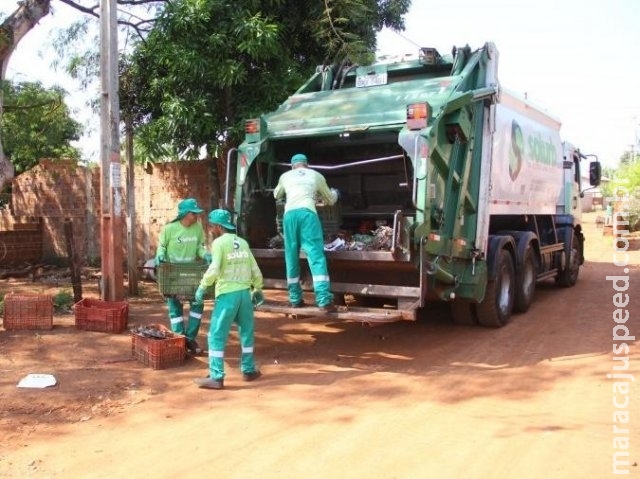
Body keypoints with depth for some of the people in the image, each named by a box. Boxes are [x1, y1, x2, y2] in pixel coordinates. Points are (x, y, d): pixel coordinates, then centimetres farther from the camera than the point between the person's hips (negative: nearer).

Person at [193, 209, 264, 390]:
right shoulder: (242, 242, 12)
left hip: (227, 294, -6)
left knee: (217, 336, 1)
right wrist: (258, 290, 25)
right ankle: (249, 370, 26)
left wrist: (202, 287, -6)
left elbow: (214, 269, -18)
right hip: (245, 292, 6)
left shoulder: (219, 242, -5)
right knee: (246, 331, 18)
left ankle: (216, 377, 0)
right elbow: (255, 270, 13)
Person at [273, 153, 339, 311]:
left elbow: (277, 195, 45)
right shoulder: (316, 175, 23)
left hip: (289, 214, 2)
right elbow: (331, 200, 34)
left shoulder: (285, 176, 25)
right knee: (316, 255, -6)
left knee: (292, 256, 11)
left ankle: (295, 298, 13)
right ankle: (324, 300, -14)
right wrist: (335, 192, 56)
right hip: (307, 212, -2)